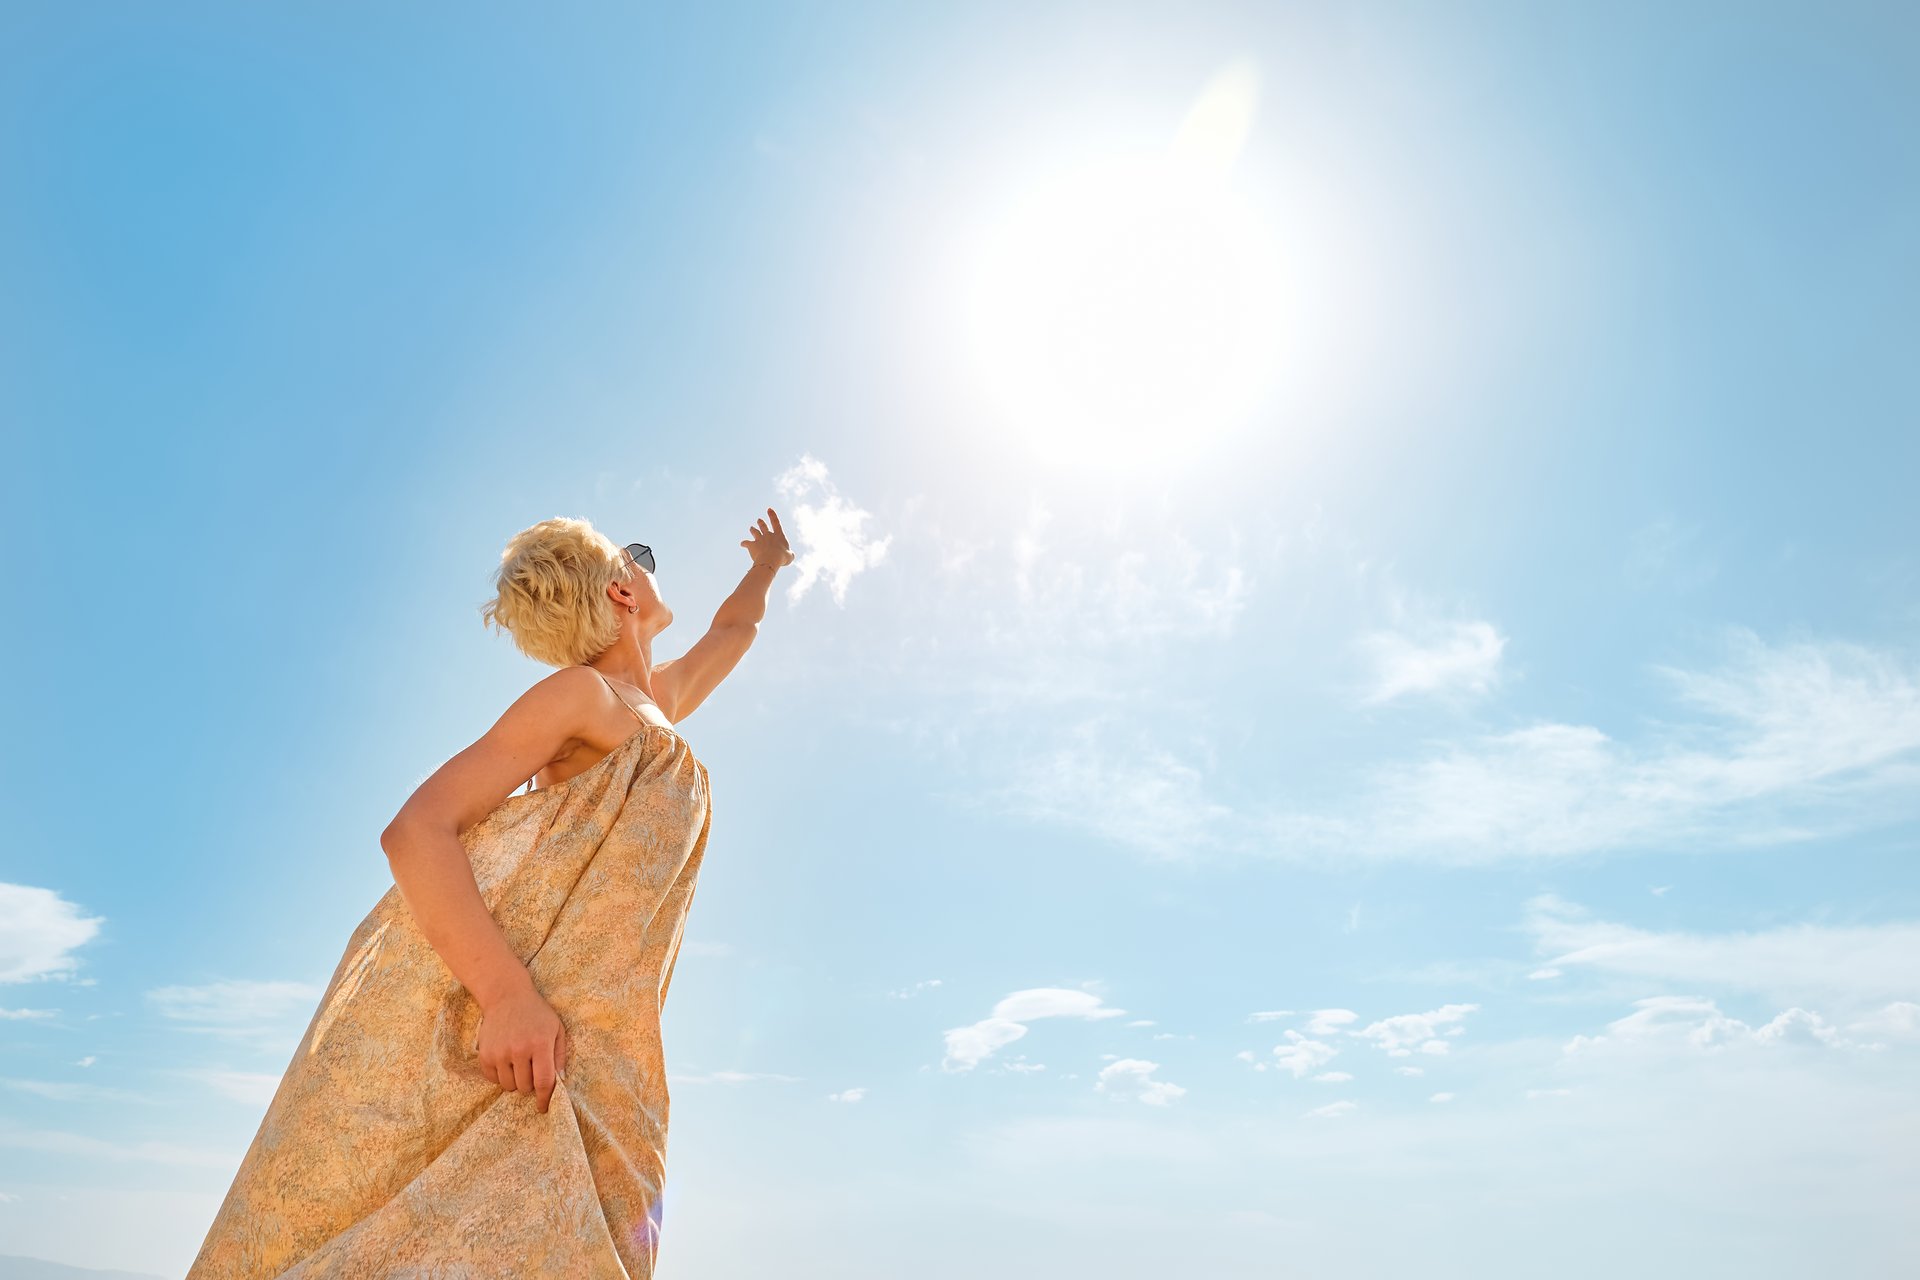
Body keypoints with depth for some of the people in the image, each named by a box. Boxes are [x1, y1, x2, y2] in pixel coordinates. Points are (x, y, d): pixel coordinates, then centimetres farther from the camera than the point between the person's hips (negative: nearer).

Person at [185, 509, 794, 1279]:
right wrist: (509, 993, -23)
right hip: (458, 1013, -6)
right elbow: (416, 829, -10)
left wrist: (767, 565, 66)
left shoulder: (657, 704, 25)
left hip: (581, 1062, 6)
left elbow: (734, 629, 48)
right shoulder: (579, 692, 1)